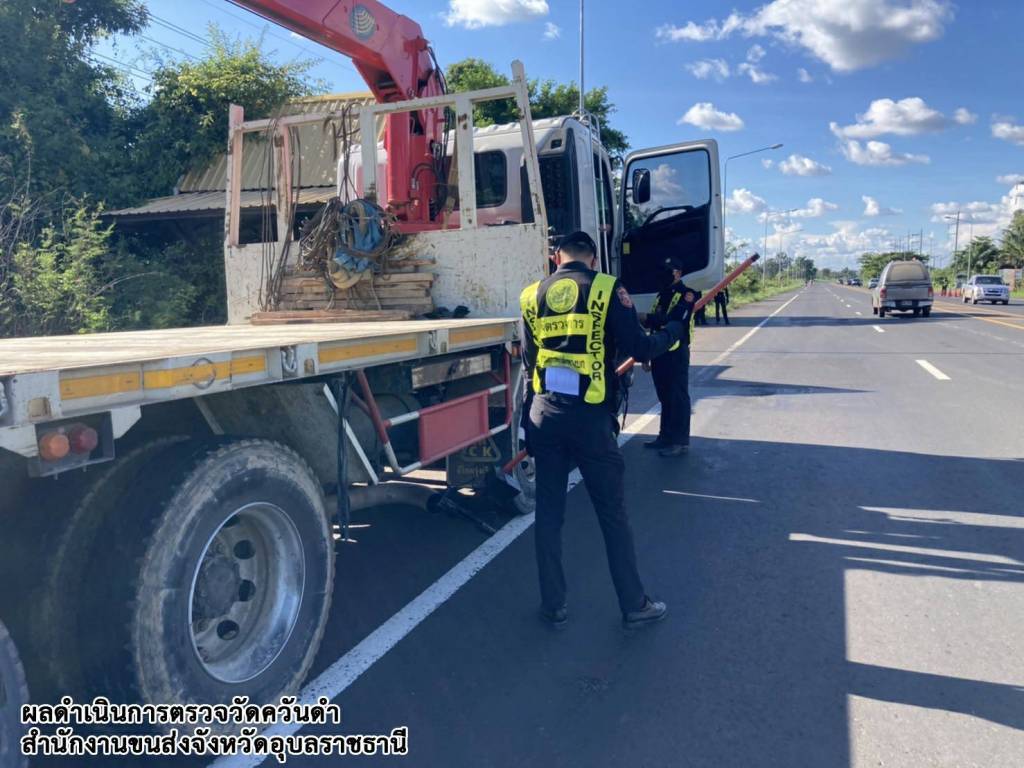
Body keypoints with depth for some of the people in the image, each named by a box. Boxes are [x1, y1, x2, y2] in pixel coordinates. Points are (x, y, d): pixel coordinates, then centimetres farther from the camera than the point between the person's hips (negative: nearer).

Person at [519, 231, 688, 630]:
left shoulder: (532, 295, 10)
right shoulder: (607, 288, -3)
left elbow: (529, 364, 14)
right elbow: (638, 348, -6)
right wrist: (674, 329, 12)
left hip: (543, 414, 4)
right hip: (589, 417, -3)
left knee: (548, 512, 13)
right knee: (613, 513, 8)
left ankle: (553, 606, 22)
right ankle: (634, 605, 21)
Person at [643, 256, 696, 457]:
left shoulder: (686, 294, -8)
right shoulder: (662, 294, 16)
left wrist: (646, 318, -26)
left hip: (676, 353, -8)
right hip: (660, 352, 8)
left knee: (678, 397, -3)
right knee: (664, 396, 14)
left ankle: (681, 441, 4)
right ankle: (665, 435, 24)